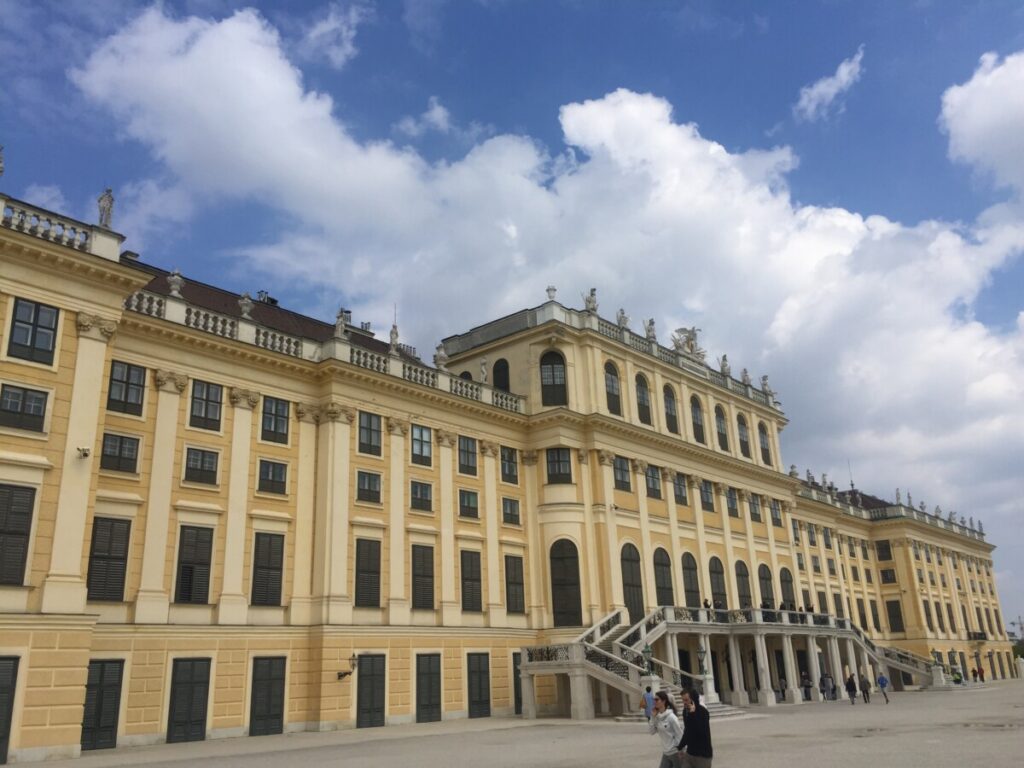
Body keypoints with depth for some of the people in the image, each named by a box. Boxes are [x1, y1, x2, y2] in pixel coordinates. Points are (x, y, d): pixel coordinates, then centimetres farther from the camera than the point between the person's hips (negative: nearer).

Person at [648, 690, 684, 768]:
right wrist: (653, 717, -9)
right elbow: (651, 731, 1)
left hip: (676, 753, -7)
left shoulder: (671, 717, -19)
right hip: (666, 753, 7)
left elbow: (680, 735, -15)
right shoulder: (658, 717, 2)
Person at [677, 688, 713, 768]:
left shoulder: (703, 712, -17)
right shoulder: (685, 711, 3)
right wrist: (681, 747, 17)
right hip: (690, 753, 6)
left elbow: (701, 731, -31)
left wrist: (692, 714, -33)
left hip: (703, 754, -6)